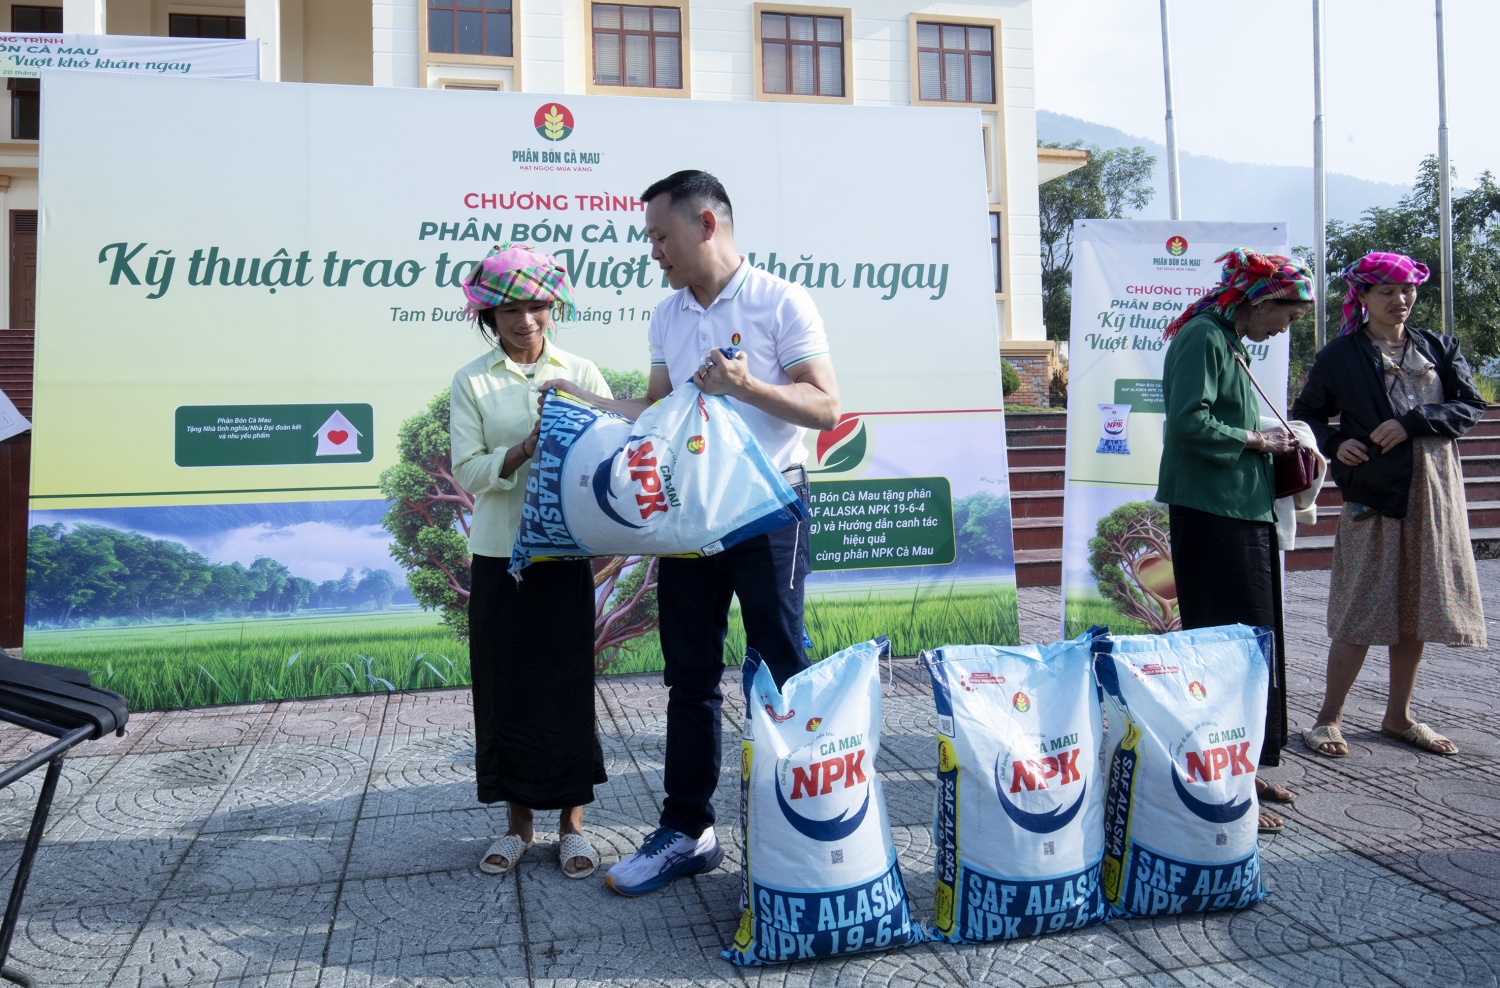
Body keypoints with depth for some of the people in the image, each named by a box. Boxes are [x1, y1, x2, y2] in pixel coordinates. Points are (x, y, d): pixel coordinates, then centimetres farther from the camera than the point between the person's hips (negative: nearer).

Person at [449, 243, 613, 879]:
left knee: (568, 682, 3)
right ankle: (520, 822, 23)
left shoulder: (581, 374, 5)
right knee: (506, 686, 7)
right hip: (499, 553, 1)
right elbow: (469, 472, -4)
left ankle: (571, 823, 18)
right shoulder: (471, 382, 3)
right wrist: (524, 450, -19)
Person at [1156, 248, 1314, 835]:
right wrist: (1257, 440, -12)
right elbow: (1188, 423, -23)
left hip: (1244, 513, 10)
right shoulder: (1203, 337, -11)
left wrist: (1273, 452, 9)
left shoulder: (1231, 344, 19)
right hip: (1212, 516, -10)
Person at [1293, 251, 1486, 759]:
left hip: (1432, 493, 4)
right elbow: (1307, 414, 7)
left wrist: (1411, 422, -11)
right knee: (1363, 609, -6)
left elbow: (1470, 406, 5)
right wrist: (1335, 444, -12)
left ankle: (1399, 716, 20)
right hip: (1371, 493, -4)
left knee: (1416, 607, 7)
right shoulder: (1341, 354, 4)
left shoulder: (1439, 349, 13)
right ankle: (1329, 718, 5)